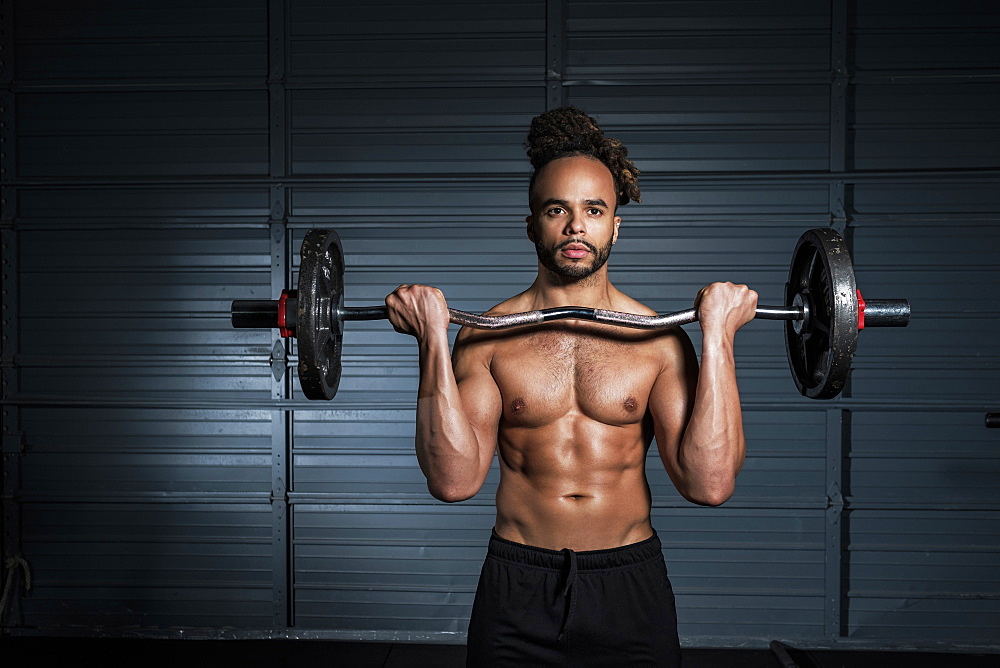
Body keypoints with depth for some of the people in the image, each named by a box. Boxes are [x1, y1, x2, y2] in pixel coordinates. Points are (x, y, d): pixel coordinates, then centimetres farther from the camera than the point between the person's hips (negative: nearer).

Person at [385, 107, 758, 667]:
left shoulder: (660, 340, -3)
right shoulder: (486, 336, -3)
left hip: (631, 585, 1)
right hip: (518, 586, 0)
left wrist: (717, 336, -14)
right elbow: (454, 480, -13)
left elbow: (710, 483, -13)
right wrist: (433, 343, -17)